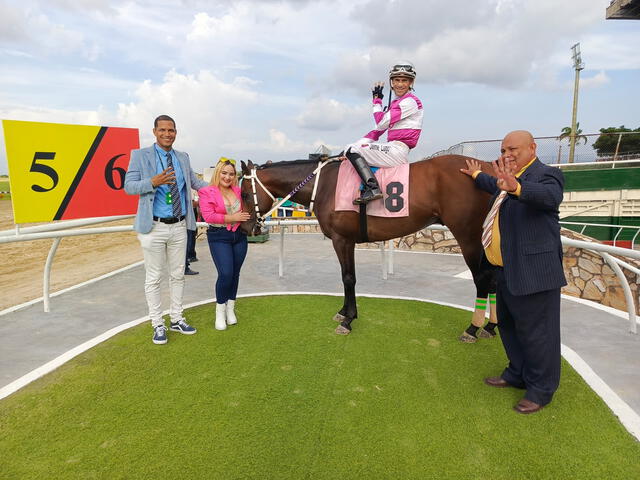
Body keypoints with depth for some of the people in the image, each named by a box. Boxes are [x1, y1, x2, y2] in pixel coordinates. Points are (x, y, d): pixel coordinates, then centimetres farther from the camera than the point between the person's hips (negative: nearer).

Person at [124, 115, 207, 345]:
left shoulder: (183, 158, 10)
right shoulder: (140, 156, -3)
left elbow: (194, 181, 22)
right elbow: (128, 186, -8)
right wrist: (153, 182, -25)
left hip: (179, 226, 5)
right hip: (154, 227, -4)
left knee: (178, 275, 13)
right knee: (154, 278, 4)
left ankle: (176, 319, 27)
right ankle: (158, 325, 17)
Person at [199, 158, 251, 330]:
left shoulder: (238, 191, 7)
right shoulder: (207, 192, -6)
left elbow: (245, 209, 22)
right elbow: (208, 216, -16)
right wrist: (232, 218, -17)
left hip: (239, 236, 5)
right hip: (219, 237, -5)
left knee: (235, 273, 10)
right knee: (225, 273, -14)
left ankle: (230, 308, 27)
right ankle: (220, 311, 8)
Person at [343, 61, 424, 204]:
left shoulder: (410, 101, -7)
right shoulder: (395, 102, 23)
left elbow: (382, 122, -12)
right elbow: (380, 128, 18)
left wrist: (377, 100, 1)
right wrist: (361, 142, 6)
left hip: (398, 150, -10)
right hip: (393, 149, 10)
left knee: (352, 150, -18)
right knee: (354, 147, 14)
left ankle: (373, 188, -31)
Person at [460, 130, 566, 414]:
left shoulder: (546, 175, -13)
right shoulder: (510, 179, 13)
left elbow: (550, 196, -35)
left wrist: (516, 187, -53)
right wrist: (477, 176, 50)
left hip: (532, 272, -10)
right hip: (507, 272, 10)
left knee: (536, 332, 2)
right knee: (509, 325, 21)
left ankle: (541, 390, 20)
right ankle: (517, 375, 40)